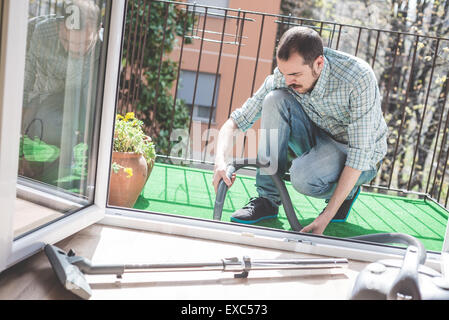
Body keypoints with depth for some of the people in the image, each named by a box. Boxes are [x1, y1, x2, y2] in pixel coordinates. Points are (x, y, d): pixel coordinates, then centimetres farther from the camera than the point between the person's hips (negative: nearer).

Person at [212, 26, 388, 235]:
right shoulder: (284, 75, -16)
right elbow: (236, 122, -12)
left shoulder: (359, 78, -29)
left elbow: (360, 153, -29)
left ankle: (348, 192, 0)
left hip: (361, 158, -4)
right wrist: (221, 161, -33)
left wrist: (326, 217, -33)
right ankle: (267, 198, -16)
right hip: (318, 139, 5)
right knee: (275, 99, -23)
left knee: (302, 175, -36)